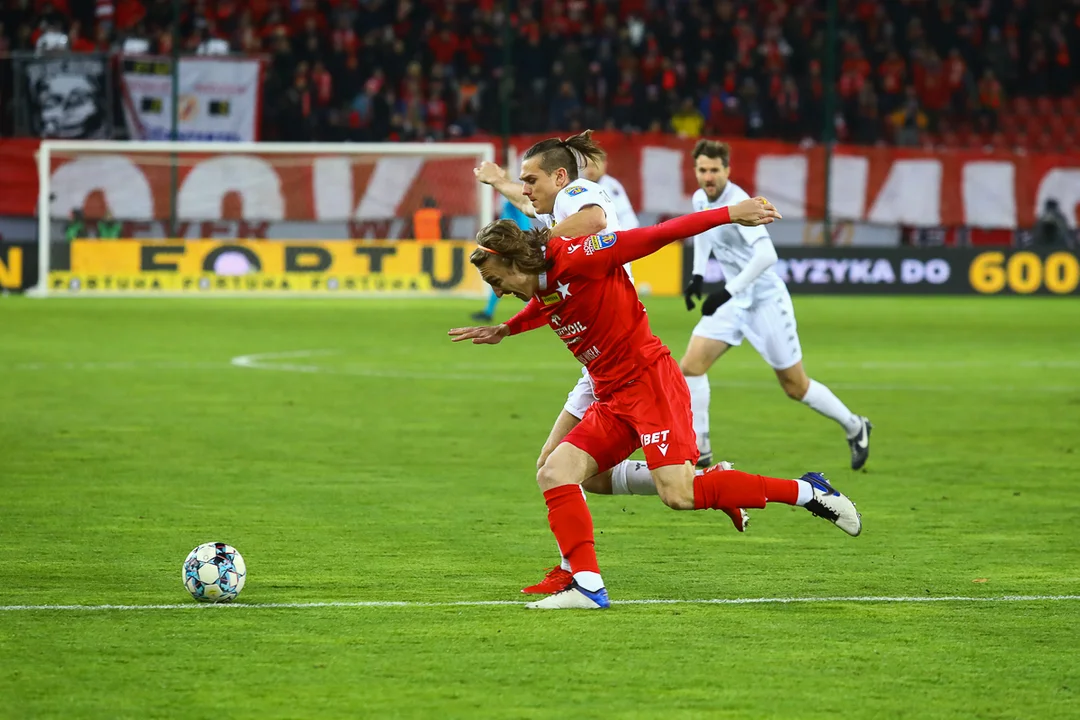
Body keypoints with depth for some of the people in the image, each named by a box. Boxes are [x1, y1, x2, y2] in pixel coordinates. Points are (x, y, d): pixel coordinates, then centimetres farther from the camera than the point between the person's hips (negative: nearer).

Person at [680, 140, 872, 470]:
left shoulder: (737, 203, -26)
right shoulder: (701, 199, 0)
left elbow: (766, 255, -38)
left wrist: (727, 292, -40)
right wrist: (697, 274, 16)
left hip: (765, 299, -7)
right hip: (734, 300, 7)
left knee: (796, 386, 3)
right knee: (690, 366, -9)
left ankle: (855, 428, 25)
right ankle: (699, 450, -1)